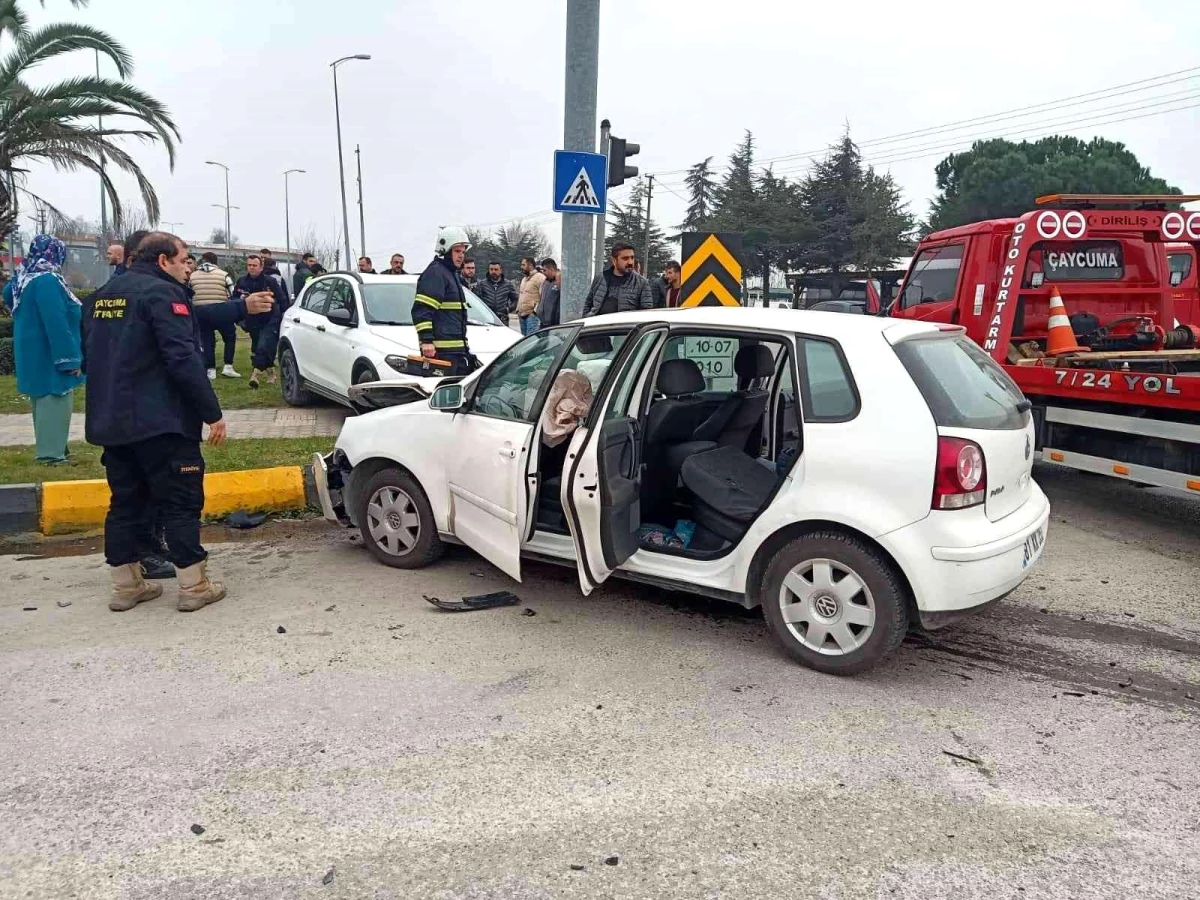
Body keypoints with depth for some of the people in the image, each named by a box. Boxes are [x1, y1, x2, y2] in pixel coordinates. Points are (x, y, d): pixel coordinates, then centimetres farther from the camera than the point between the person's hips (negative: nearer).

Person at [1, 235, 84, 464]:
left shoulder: (24, 278, 10)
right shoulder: (47, 281, -20)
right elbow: (56, 324, -25)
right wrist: (70, 358, -23)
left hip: (33, 355, 10)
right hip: (49, 357, -10)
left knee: (44, 401, 17)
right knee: (53, 401, -7)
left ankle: (46, 448, 25)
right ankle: (51, 453, -5)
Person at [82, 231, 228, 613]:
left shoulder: (102, 295, 16)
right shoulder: (163, 293, -12)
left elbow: (91, 356, 22)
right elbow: (183, 359, -21)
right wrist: (212, 412, -18)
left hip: (109, 421, 8)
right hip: (159, 422, -8)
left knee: (125, 502, 14)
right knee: (181, 502, -2)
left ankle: (126, 585, 19)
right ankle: (193, 587, 1)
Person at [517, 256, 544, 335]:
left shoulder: (540, 277, -6)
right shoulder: (524, 279, 24)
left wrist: (536, 310, -18)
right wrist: (518, 309, 16)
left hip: (532, 315, -9)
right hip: (522, 315, 9)